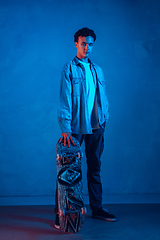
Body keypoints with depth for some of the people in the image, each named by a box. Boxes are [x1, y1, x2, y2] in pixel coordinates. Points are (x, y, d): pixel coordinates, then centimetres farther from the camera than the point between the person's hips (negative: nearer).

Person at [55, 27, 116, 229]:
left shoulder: (97, 70, 14)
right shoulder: (69, 69, -3)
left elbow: (103, 97, 15)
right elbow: (64, 99, -10)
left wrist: (104, 120, 6)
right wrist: (65, 128, -18)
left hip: (96, 127, 5)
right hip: (76, 127, -5)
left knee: (95, 167, 12)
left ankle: (97, 208, 23)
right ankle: (60, 213, 9)